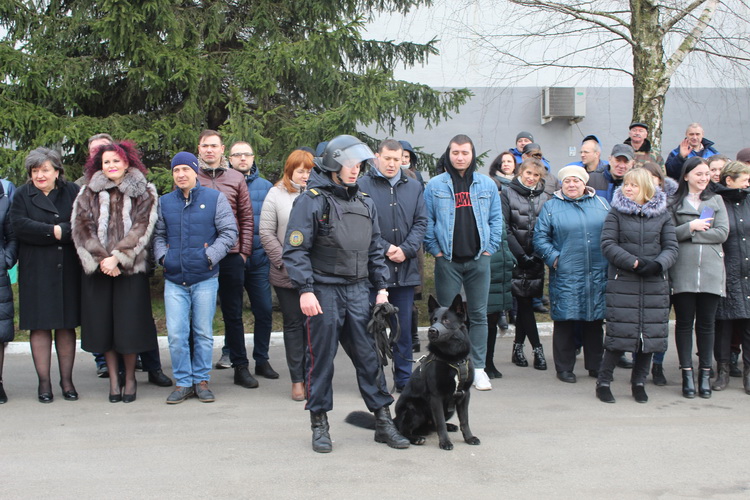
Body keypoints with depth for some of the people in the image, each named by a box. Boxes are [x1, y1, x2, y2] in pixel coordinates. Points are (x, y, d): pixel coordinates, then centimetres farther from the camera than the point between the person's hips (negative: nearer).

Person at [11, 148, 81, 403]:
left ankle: (67, 380, 13)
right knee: (40, 325, 1)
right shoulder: (22, 195, 7)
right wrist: (55, 231, -12)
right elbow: (19, 226, -9)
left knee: (66, 325, 5)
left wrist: (59, 230, -16)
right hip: (36, 271, 0)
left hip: (67, 269, 0)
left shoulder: (72, 192, 7)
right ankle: (44, 382, 9)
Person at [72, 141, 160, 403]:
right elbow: (81, 229, 1)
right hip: (97, 268, 2)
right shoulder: (89, 193, 10)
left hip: (131, 268, -2)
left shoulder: (144, 193, 5)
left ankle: (130, 378, 14)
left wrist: (117, 257, -14)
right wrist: (100, 259, -12)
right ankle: (113, 379, 15)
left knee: (129, 324, -2)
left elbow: (142, 229, -5)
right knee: (103, 323, 3)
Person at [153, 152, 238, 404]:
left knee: (203, 333, 5)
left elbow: (229, 232, 0)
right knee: (176, 335, -2)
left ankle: (201, 380, 18)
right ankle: (183, 382, 10)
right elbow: (158, 235, 17)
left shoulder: (214, 198, 3)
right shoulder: (164, 202, 12)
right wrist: (162, 256, 0)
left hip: (205, 279, -2)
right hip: (174, 280, 2)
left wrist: (211, 255, -8)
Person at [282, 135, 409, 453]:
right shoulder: (311, 201, -7)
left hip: (358, 292, 5)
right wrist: (305, 290, -19)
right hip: (324, 292, -5)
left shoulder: (364, 203, 13)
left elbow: (374, 250, 19)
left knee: (369, 356, 5)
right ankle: (319, 425, 15)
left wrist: (381, 287, 11)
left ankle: (383, 421, 13)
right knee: (322, 359, 3)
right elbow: (295, 250, -12)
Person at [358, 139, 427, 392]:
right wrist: (385, 249, -14)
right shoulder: (363, 185, -3)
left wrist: (406, 250, -7)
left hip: (405, 268, 4)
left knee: (404, 326, 10)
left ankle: (404, 378, 20)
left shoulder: (413, 187, 12)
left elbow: (421, 222, 8)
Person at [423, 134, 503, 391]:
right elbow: (427, 222, 3)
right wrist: (436, 250, -4)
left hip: (479, 259, 2)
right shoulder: (435, 185, 2)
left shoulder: (487, 185, 8)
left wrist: (489, 248, 2)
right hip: (447, 261, -2)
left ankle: (478, 368, 12)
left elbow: (496, 219, 11)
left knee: (479, 315, 6)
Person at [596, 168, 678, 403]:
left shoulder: (662, 214, 6)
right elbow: (608, 245, -6)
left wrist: (657, 264, -16)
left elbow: (671, 248, 4)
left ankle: (638, 382, 21)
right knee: (619, 333, -5)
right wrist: (633, 262, -17)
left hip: (655, 283, 3)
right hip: (622, 283, -2)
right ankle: (603, 382, 10)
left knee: (650, 334, 5)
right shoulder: (616, 212, 2)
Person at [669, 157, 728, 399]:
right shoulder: (673, 203, 5)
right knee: (684, 323, 2)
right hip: (683, 272, -2)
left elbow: (722, 233, -1)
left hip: (710, 271, 2)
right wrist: (691, 227, -14)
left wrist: (689, 234, -6)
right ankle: (687, 374, 9)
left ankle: (705, 373, 14)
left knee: (706, 324, 6)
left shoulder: (716, 201, 12)